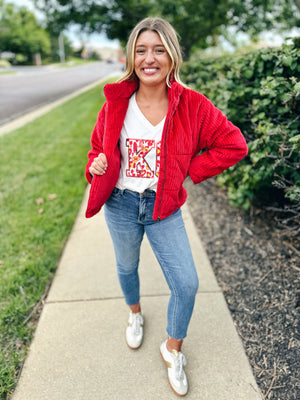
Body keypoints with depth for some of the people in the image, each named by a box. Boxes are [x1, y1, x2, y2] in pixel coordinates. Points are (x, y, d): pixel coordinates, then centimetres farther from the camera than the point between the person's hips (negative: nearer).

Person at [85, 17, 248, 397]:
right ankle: (135, 314, 56)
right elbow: (99, 145, 9)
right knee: (127, 268, 21)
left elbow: (234, 144, -5)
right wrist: (96, 164, -13)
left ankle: (172, 350, 28)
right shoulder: (116, 103, -6)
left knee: (187, 283, -2)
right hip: (121, 204, 2)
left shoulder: (192, 105, -11)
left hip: (164, 208, -1)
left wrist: (190, 170, -9)